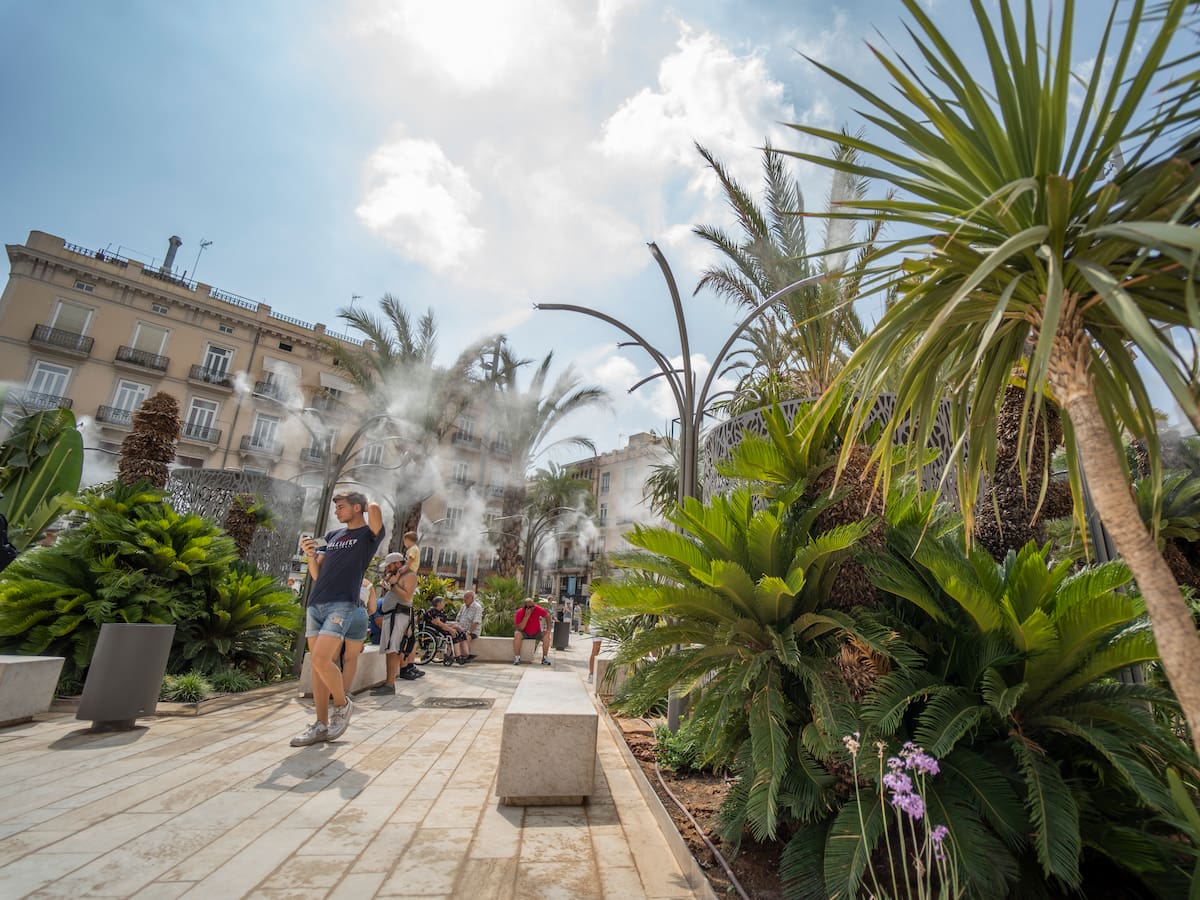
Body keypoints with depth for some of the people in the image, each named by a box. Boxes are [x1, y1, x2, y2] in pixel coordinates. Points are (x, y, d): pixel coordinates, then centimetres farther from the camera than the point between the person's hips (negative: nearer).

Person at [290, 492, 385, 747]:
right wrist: (311, 555, -1)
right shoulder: (333, 535, 19)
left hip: (341, 606, -7)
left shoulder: (369, 534, 0)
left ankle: (342, 704, 8)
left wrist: (368, 506, 1)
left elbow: (374, 509, -23)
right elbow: (316, 574, 18)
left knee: (321, 660, -17)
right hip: (315, 604, 7)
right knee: (317, 664, 6)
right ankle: (322, 725, 14)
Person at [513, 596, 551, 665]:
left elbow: (547, 616, -7)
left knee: (546, 635, -23)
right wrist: (527, 616, -38)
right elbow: (520, 628, -30)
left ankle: (545, 658, -10)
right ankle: (517, 657, -21)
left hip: (536, 633, 2)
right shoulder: (519, 613, -24)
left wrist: (548, 629, -14)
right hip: (524, 633, -2)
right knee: (517, 634, -32)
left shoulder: (537, 609, -20)